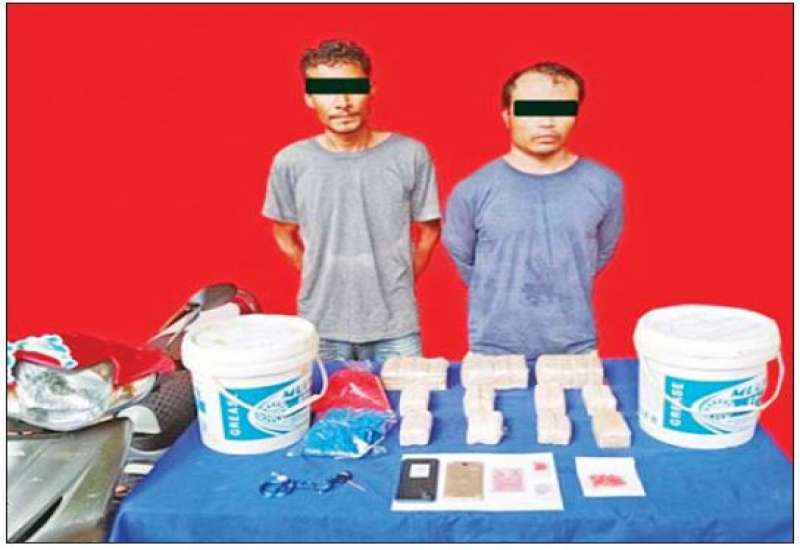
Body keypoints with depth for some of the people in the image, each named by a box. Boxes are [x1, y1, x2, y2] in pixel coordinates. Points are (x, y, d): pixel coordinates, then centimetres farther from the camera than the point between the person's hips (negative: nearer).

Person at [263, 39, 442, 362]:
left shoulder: (410, 155, -9)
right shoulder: (290, 162, -6)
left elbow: (429, 231, 3)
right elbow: (285, 236, 8)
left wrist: (395, 287, 6)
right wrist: (324, 284, 7)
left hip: (395, 325, -1)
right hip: (320, 326, 1)